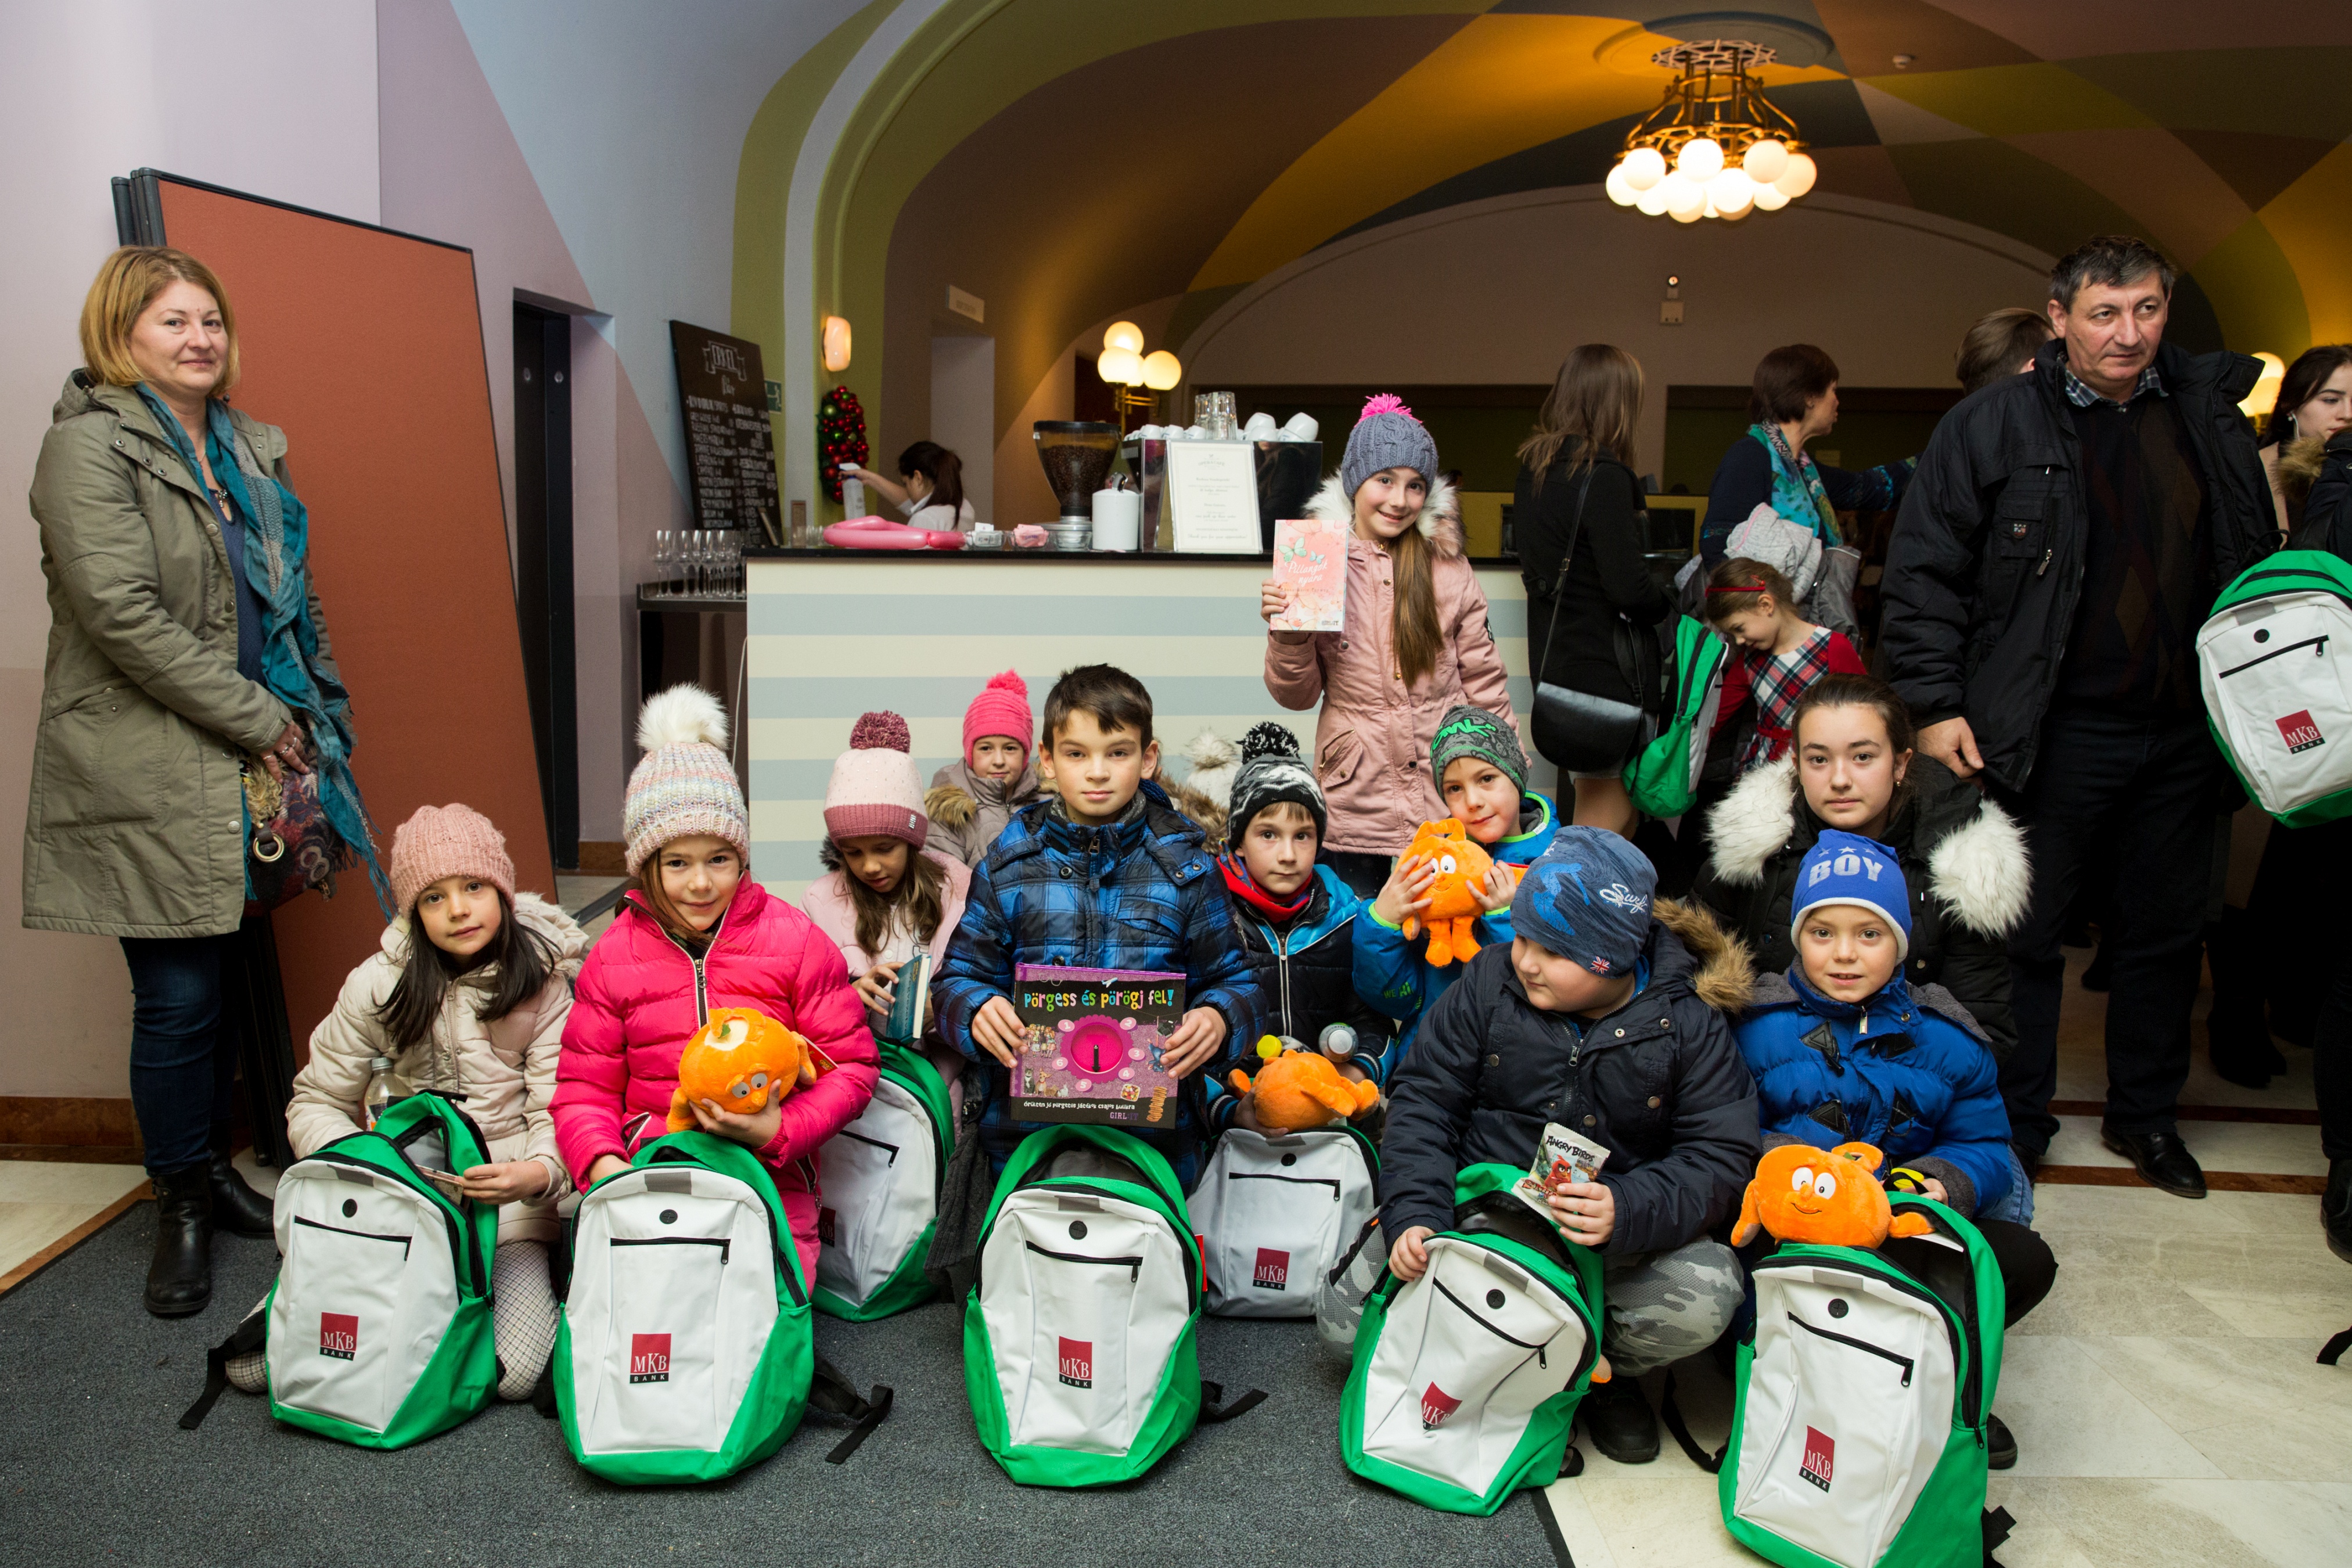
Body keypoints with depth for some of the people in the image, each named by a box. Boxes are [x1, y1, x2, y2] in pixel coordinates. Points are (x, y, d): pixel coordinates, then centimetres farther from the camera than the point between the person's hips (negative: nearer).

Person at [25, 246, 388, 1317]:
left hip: (245, 766, 7)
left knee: (223, 977, 14)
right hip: (147, 776, -7)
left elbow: (293, 602, 21)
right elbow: (122, 612, -17)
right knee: (177, 996, -2)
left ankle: (214, 1164, 29)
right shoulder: (89, 445, -8)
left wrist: (309, 718, 9)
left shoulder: (249, 451, 15)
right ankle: (183, 1207, 15)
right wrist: (258, 719, -14)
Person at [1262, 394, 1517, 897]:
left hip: (1449, 797, 1)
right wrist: (1286, 631, -15)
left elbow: (1482, 676, 9)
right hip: (1356, 798, 0)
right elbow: (1296, 696, 2)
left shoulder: (1446, 563, 3)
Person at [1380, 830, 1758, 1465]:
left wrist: (1626, 1210, -30)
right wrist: (1413, 1216, -18)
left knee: (1704, 1299, -31)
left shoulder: (1690, 1022, -6)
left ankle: (1599, 1368, 2)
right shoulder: (1490, 980, -2)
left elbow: (1722, 1157, -10)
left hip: (1621, 1238, 0)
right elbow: (1424, 1101, -1)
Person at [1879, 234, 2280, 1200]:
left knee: (2167, 930, 16)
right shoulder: (1993, 425, -7)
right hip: (2055, 737, -5)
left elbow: (2256, 565, 16)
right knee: (2023, 935, 4)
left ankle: (2145, 1114, 34)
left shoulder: (2208, 416, 7)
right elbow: (1923, 574, -7)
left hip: (2184, 732, 5)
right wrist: (1935, 705, -12)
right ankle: (2014, 1126, 20)